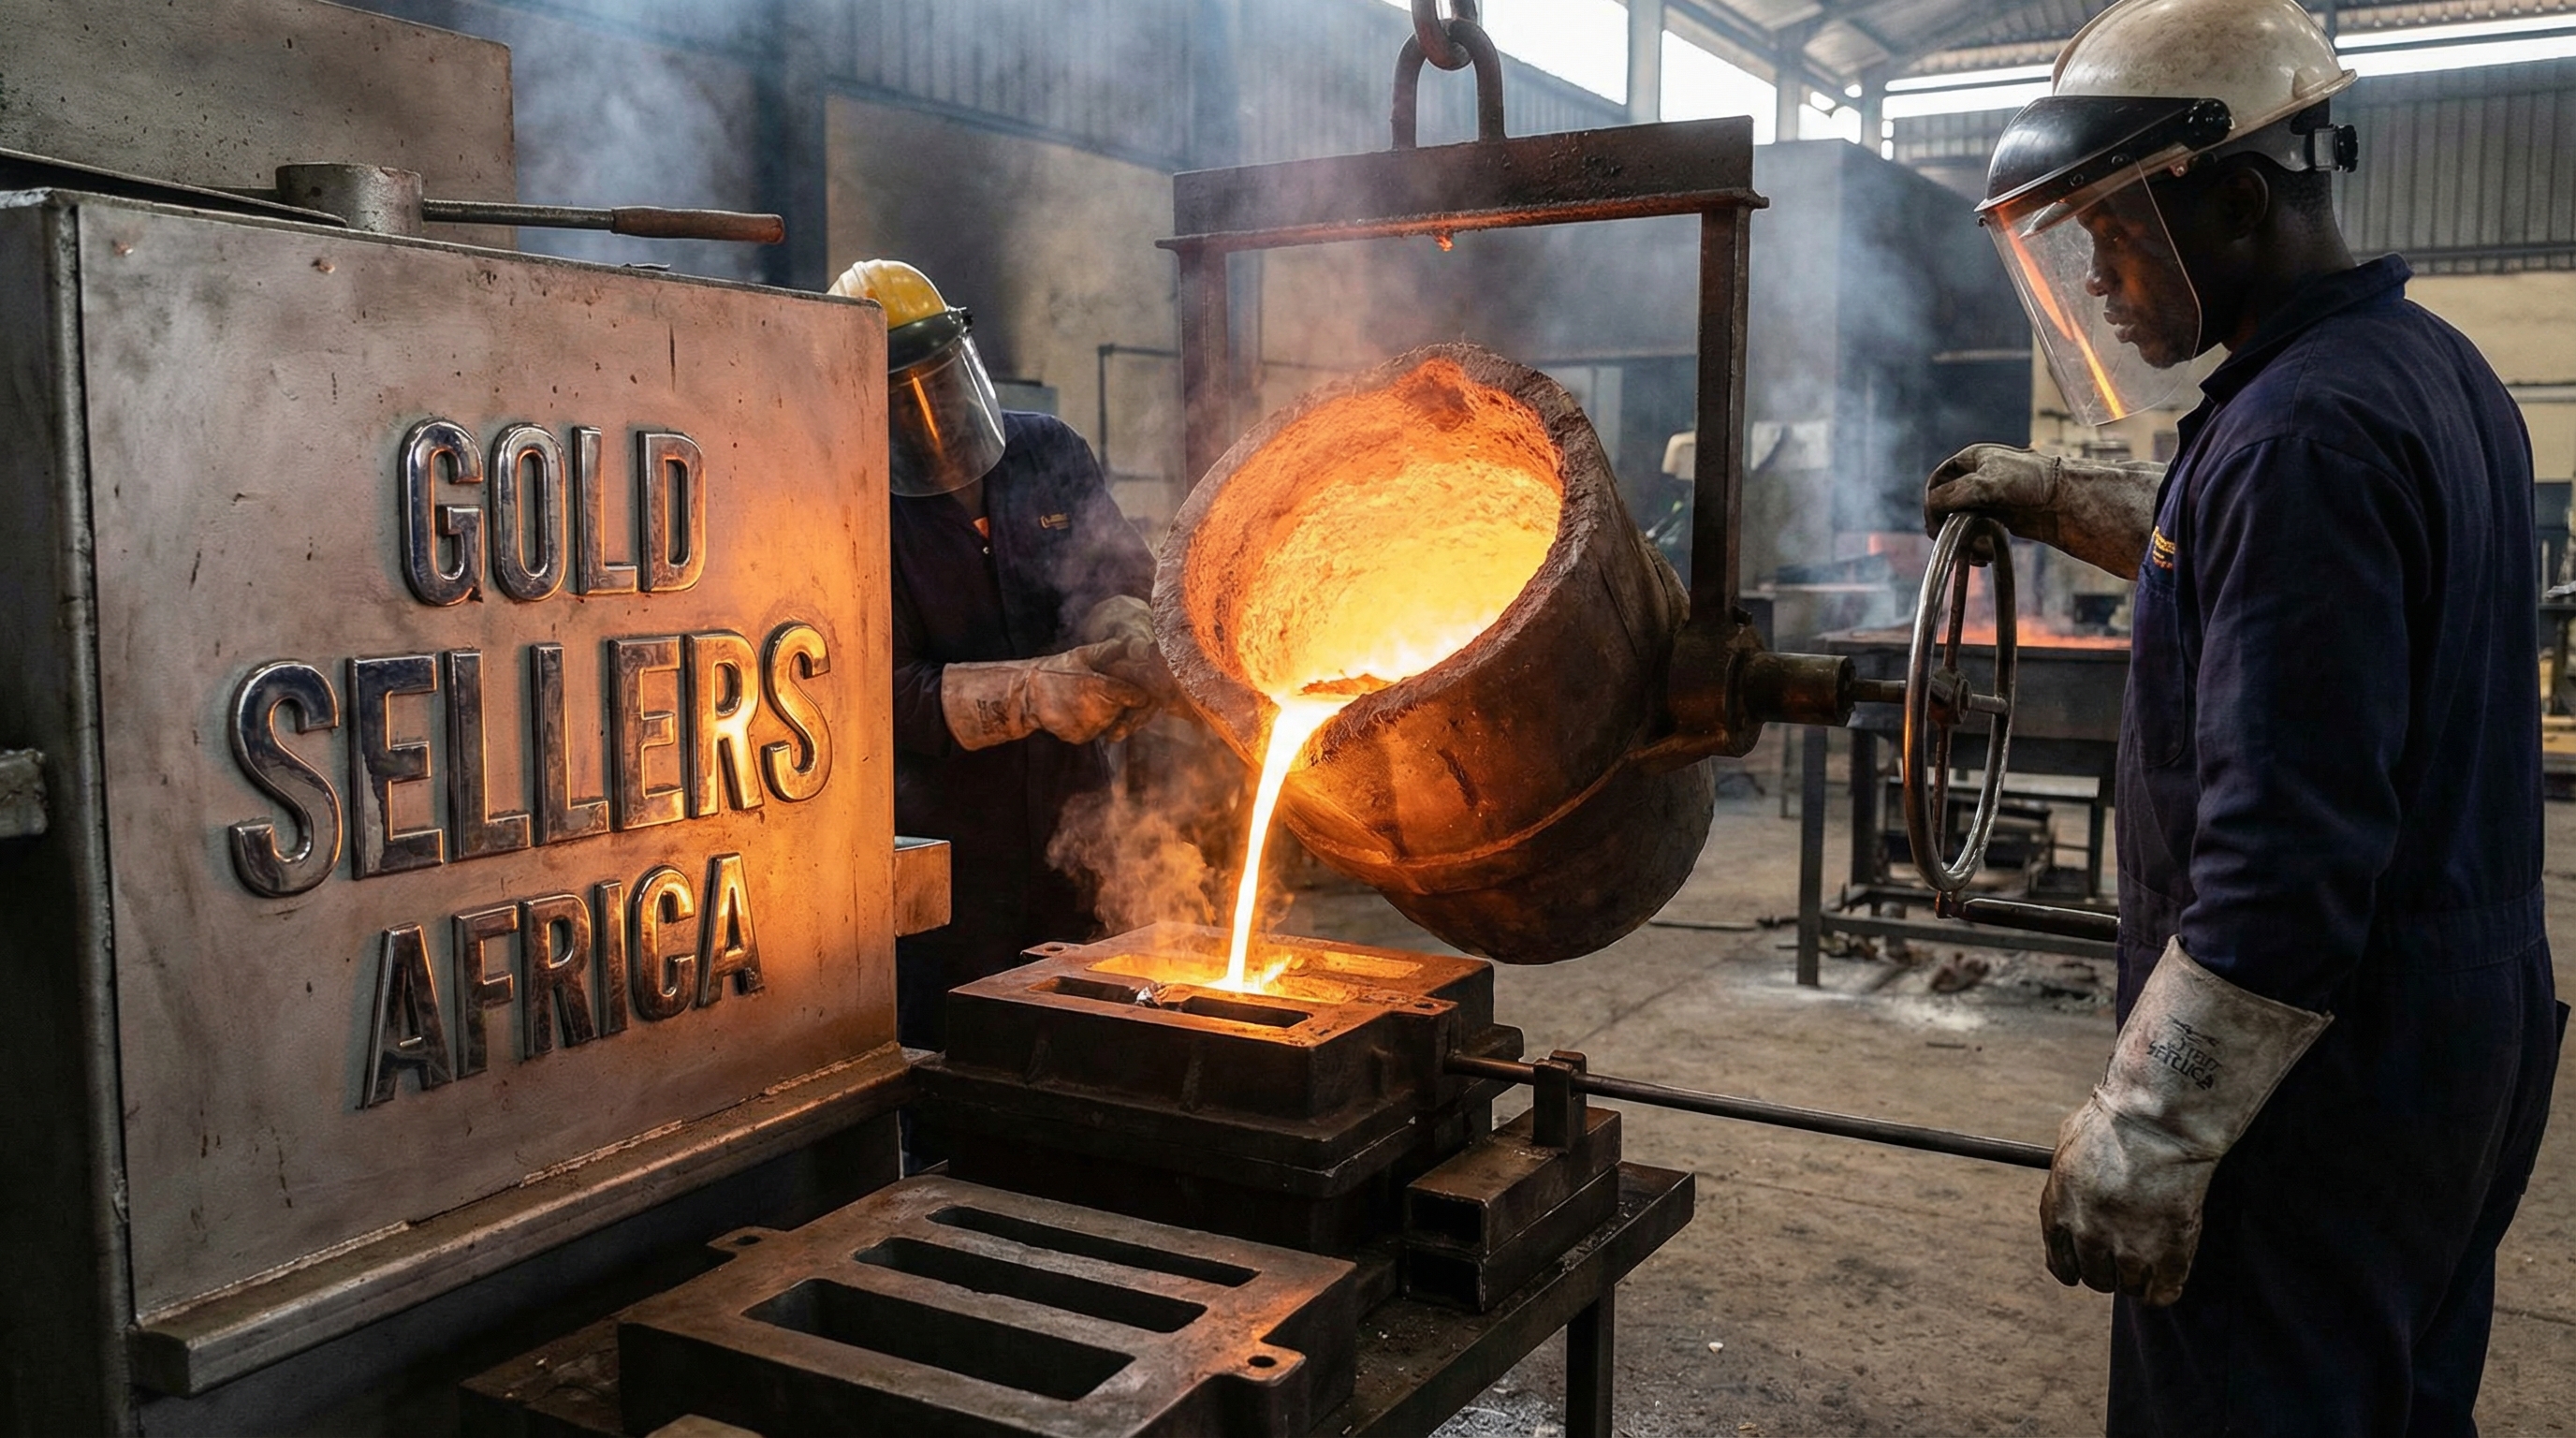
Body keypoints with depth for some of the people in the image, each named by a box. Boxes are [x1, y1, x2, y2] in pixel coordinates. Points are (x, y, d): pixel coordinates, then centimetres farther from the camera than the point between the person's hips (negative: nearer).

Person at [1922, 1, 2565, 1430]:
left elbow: (2287, 859, -28)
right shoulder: (2432, 369, 8)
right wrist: (2057, 498, 24)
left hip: (2318, 1061, -10)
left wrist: (2141, 1139, -23)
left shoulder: (2303, 433, -23)